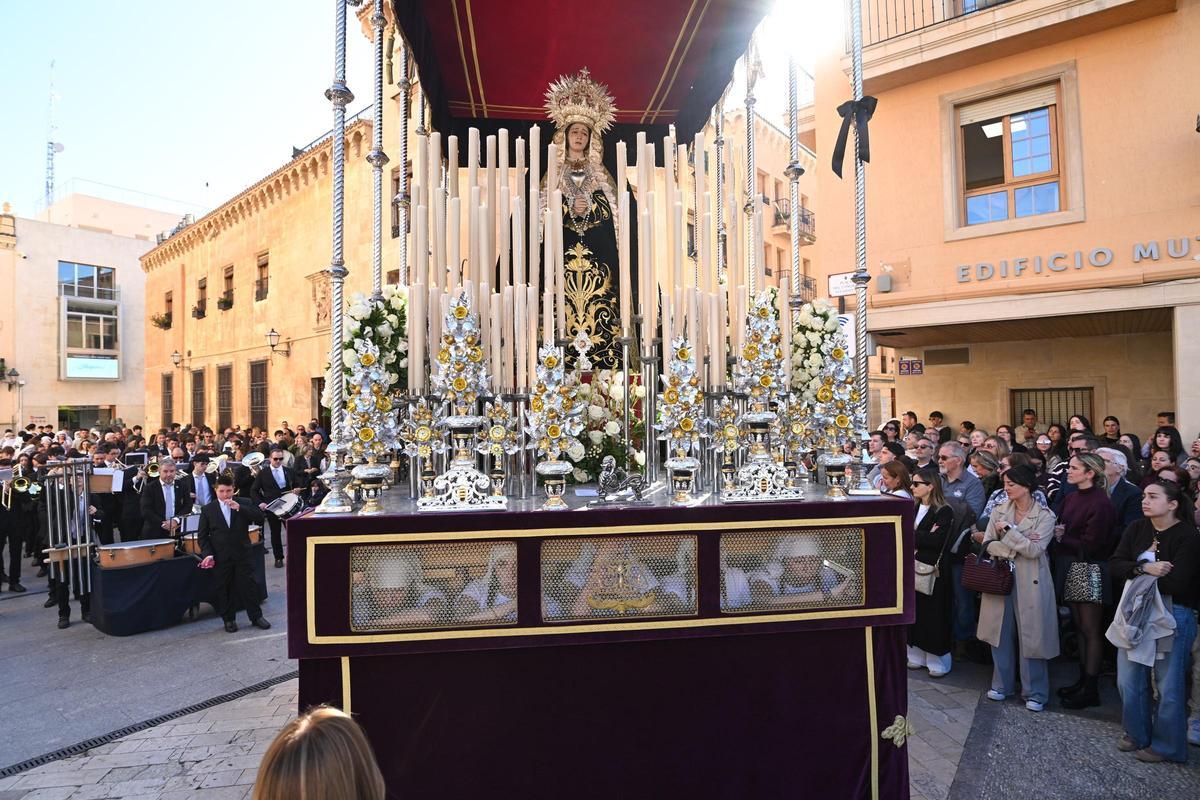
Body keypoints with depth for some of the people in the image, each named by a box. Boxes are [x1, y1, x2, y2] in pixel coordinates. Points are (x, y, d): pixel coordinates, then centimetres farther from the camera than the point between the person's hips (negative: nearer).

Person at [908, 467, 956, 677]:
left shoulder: (944, 512, -11)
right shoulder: (913, 507, 9)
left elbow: (936, 541, -21)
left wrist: (912, 535, -12)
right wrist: (924, 536, -14)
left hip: (933, 571, -6)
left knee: (933, 616, 3)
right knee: (914, 612, 12)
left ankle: (938, 660, 18)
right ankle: (917, 654, 25)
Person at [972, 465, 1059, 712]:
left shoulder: (1045, 516, -5)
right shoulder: (999, 512, 5)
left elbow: (1034, 550, -15)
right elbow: (987, 545, -3)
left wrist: (1008, 530, -15)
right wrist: (1018, 546, -14)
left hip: (1030, 583, -3)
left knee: (1031, 637, 4)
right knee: (1001, 634, 11)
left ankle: (1035, 692, 20)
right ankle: (1002, 684, 26)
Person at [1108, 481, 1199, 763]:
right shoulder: (1137, 529, 1)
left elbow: (1176, 582, -22)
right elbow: (1114, 565, -6)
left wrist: (1137, 571, -11)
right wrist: (1146, 568, -22)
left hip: (1173, 615, -5)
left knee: (1168, 685, 8)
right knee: (1128, 679, 12)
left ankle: (1166, 745, 26)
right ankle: (1137, 734, 31)